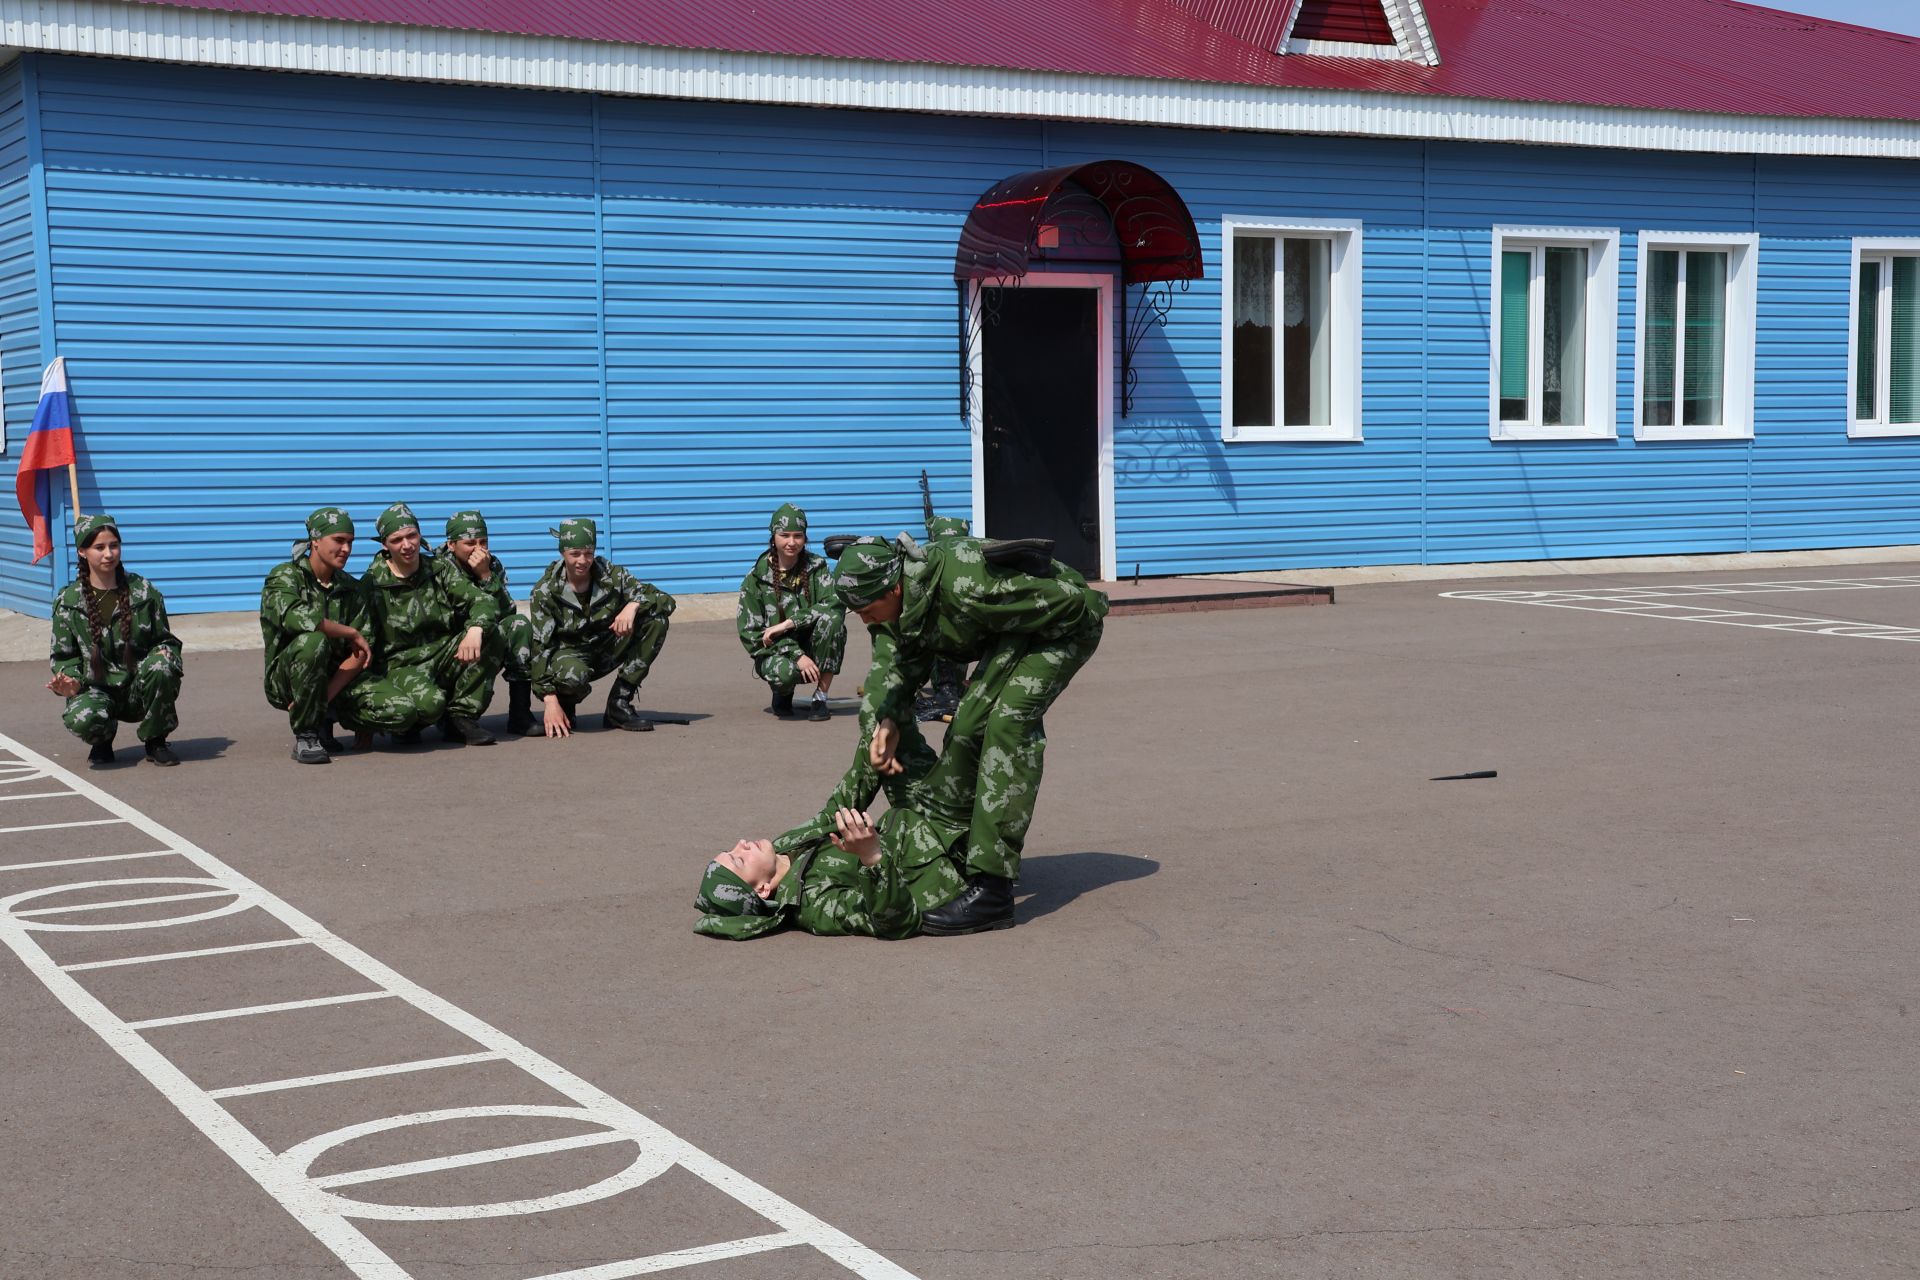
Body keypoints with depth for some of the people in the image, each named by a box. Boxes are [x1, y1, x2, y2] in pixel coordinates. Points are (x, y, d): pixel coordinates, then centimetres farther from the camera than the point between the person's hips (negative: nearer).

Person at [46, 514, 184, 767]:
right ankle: (103, 741, 7)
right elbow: (65, 656, 6)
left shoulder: (144, 592, 3)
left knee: (161, 667, -34)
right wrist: (70, 681, -15)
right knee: (82, 720, -36)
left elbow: (165, 639, 9)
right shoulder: (68, 601, 2)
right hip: (96, 690, -1)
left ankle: (156, 741, -8)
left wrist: (166, 654, -15)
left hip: (139, 687, 1)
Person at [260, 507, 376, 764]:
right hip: (286, 682, -5)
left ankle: (324, 718, 7)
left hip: (335, 679, 5)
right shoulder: (284, 577, -7)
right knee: (312, 641, -38)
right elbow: (297, 617, -30)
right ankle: (306, 736, -20)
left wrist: (325, 698, -19)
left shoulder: (350, 589, 7)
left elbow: (359, 655, -4)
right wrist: (351, 633, -18)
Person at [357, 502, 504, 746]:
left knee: (489, 637, -20)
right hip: (400, 666, -5)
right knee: (429, 704, -38)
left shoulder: (438, 572, 7)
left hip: (444, 658, 5)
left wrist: (475, 629, -29)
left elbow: (484, 601, -6)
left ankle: (461, 718, -10)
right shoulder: (372, 584, -3)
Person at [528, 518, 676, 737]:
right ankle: (563, 703, 0)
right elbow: (540, 646, -18)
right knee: (572, 675, -42)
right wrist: (549, 700, -27)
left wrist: (633, 604, -32)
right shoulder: (546, 591, -15)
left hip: (607, 649, 4)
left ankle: (619, 705, -15)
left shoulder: (611, 576, -10)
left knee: (656, 619, -19)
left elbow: (666, 601, -10)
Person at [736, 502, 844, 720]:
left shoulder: (817, 568, 0)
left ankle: (820, 697, -19)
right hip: (775, 652, -1)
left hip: (814, 650, 1)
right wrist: (797, 655, -20)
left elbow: (836, 603, -19)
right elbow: (750, 631, -7)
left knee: (832, 618, -29)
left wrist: (787, 624, -27)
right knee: (784, 671, -37)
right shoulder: (756, 579, -3)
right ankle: (783, 693, 5)